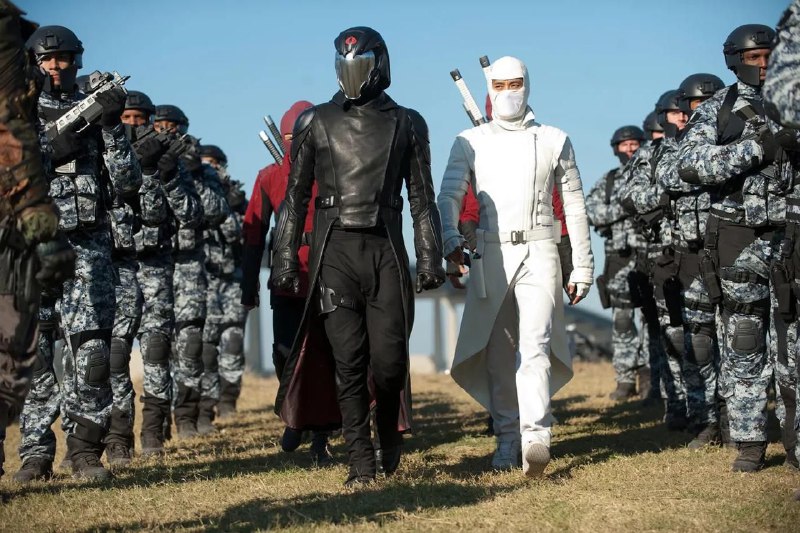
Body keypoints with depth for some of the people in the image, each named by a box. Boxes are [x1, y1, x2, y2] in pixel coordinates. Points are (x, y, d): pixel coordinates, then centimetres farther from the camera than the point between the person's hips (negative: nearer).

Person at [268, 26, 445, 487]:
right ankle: (362, 463, 2)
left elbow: (423, 198, 9)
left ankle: (390, 427, 25)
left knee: (389, 358, -5)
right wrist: (286, 259, 3)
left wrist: (431, 258, 2)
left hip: (385, 250, 0)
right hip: (334, 250, 0)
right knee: (349, 360, -4)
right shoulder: (316, 123, 8)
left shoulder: (406, 124, 9)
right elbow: (296, 197, 9)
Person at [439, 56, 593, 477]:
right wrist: (450, 239, -20)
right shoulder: (470, 142, 11)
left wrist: (582, 267, 8)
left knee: (533, 345, -16)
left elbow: (574, 207, 13)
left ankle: (535, 438, -25)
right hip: (491, 253, 2)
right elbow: (449, 195, 0)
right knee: (497, 354, 3)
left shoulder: (554, 141, 11)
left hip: (538, 252, -1)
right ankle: (507, 439, 12)